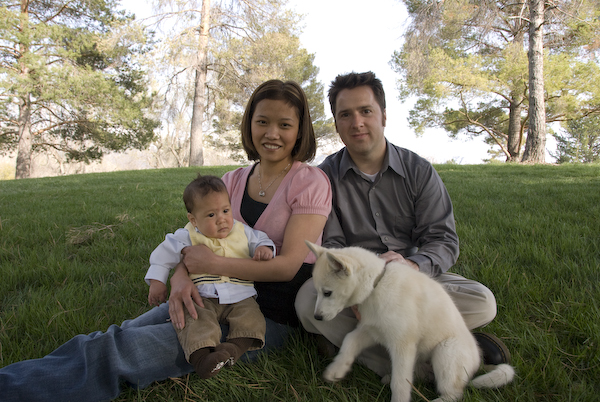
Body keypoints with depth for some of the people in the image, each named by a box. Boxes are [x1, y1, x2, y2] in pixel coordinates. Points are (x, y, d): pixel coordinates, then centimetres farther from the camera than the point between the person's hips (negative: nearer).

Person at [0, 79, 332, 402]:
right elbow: (196, 238, 6)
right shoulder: (234, 180, 10)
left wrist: (211, 264, -16)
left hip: (269, 316, -5)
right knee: (119, 335, -19)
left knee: (119, 349, -21)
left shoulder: (310, 182, -7)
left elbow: (289, 264, -14)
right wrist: (180, 276, -17)